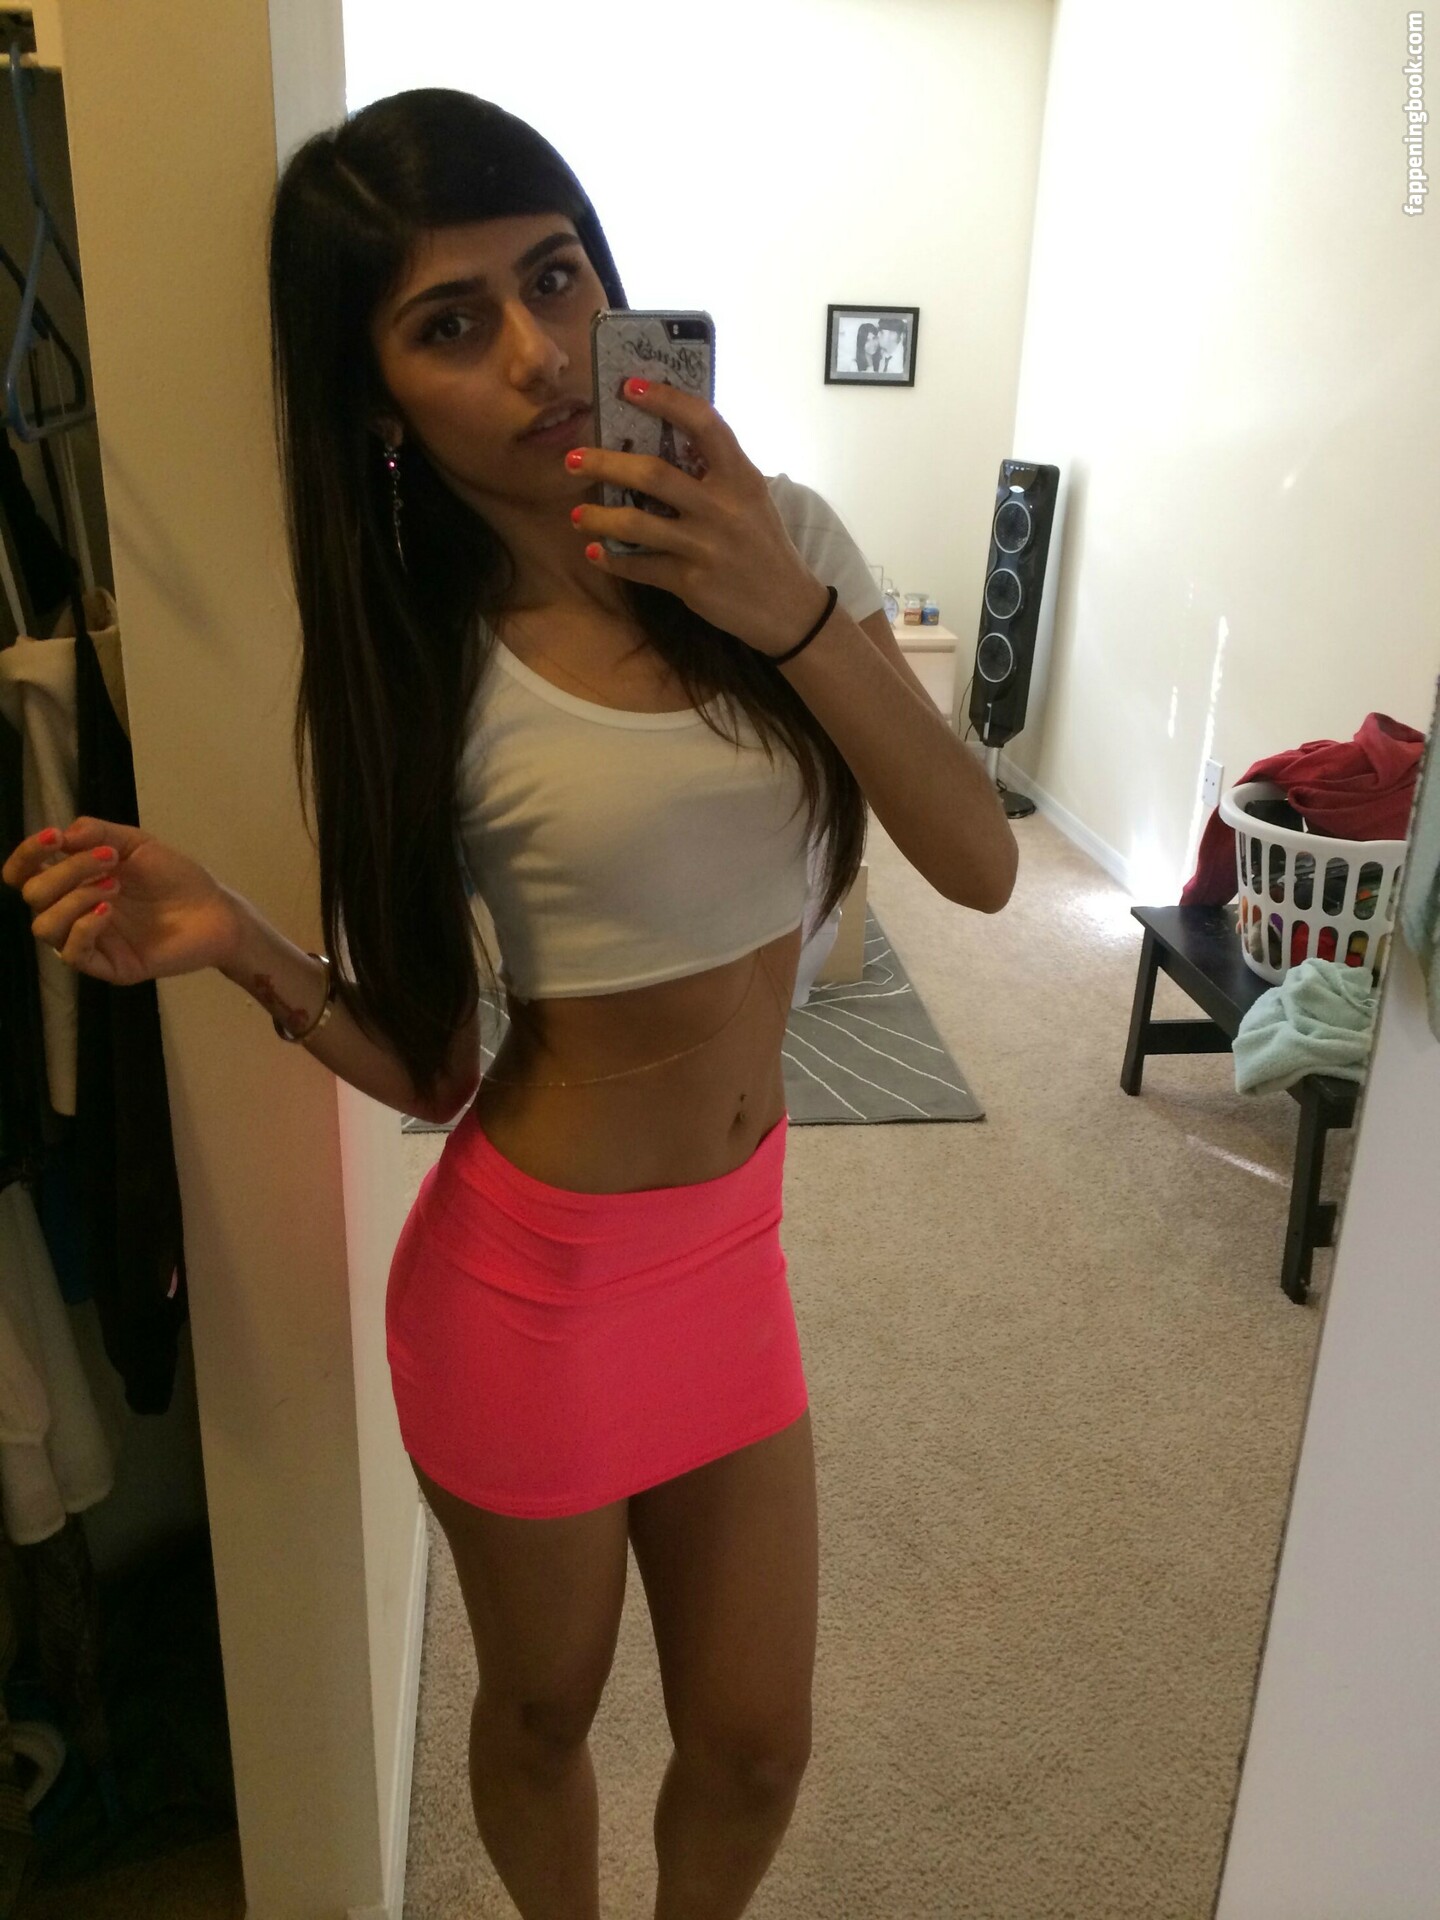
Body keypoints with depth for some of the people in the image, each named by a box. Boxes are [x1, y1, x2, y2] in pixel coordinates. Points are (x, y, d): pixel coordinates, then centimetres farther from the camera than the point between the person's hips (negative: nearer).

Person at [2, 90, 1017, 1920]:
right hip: (534, 1275, -3)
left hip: (730, 1243, 3)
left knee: (753, 1748, 18)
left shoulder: (780, 535, -5)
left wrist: (793, 616, -26)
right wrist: (244, 946, -25)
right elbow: (430, 1067, -8)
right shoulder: (402, 671, -13)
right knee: (544, 1710, 22)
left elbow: (980, 864, -13)